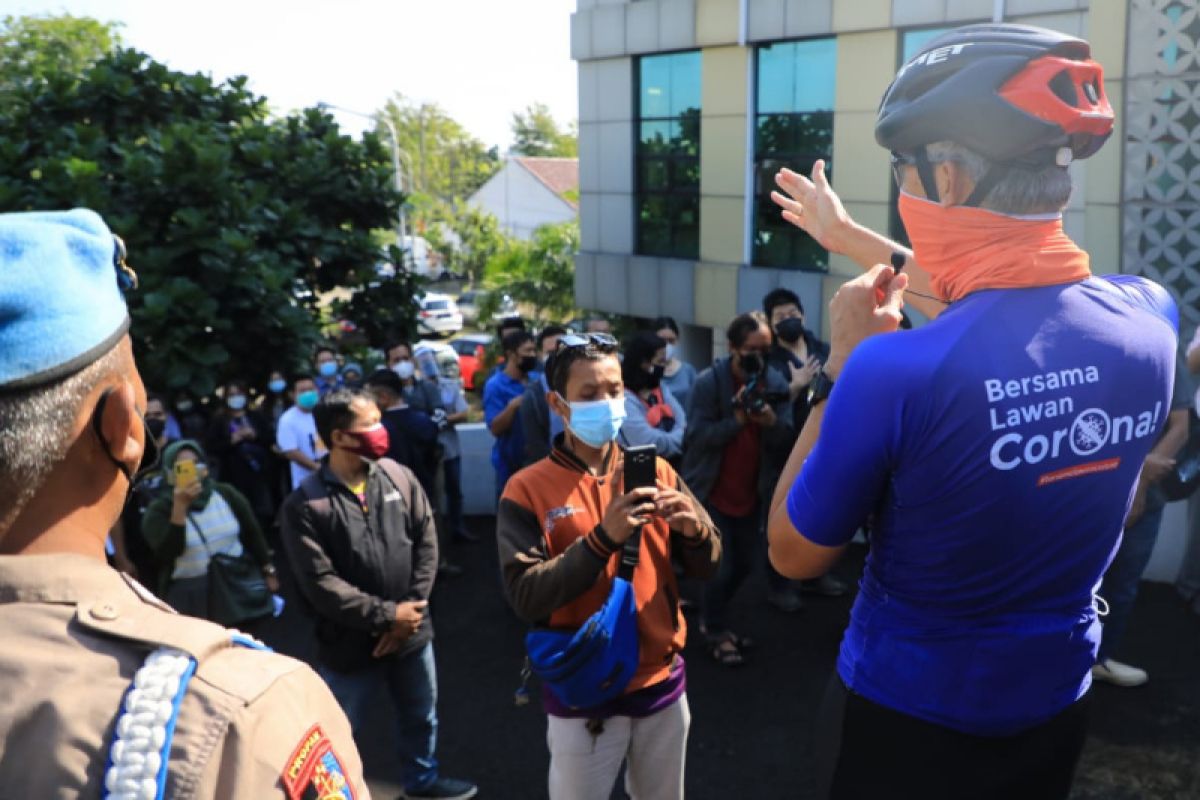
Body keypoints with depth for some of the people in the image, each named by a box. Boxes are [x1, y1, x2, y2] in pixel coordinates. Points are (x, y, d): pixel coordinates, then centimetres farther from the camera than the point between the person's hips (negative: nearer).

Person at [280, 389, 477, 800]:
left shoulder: (399, 477, -6)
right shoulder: (305, 504, -17)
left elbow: (426, 544, -4)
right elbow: (320, 584, -19)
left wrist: (409, 613, -11)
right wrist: (387, 614, -18)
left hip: (411, 631, 5)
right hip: (350, 644, -4)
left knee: (421, 717, 25)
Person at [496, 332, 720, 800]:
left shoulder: (655, 471, 1)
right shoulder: (527, 490, -10)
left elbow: (707, 565, 1)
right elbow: (526, 598, -18)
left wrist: (693, 530, -21)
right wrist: (603, 538, -28)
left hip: (662, 681, 4)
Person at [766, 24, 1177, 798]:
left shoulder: (895, 369, -33)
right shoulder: (1151, 317, -14)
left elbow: (795, 554, -17)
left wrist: (842, 363, -15)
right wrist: (850, 236, 17)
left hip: (904, 718, -5)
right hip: (1054, 708, 5)